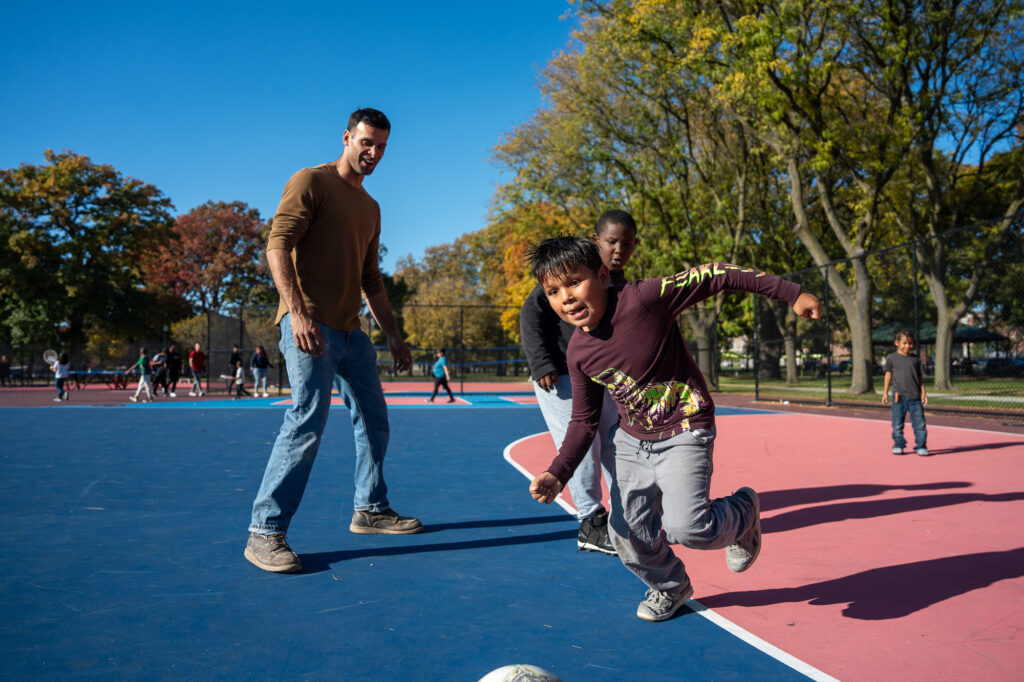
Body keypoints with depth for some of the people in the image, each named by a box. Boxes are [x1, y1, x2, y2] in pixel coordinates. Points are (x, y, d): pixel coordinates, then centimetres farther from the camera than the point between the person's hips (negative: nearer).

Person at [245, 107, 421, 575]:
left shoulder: (370, 208, 21)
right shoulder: (311, 182, -2)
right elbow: (278, 245, -13)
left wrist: (393, 335, 19)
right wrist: (297, 312, -24)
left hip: (351, 331, 9)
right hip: (310, 325, -8)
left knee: (374, 422, 13)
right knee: (307, 423, -15)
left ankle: (370, 510, 29)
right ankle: (265, 533, -9)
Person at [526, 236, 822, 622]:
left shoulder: (644, 298, -23)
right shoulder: (578, 353, -6)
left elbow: (715, 276, -17)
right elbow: (584, 421, 4)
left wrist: (790, 294, -13)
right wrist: (557, 474, -9)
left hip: (684, 434, -5)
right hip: (632, 442, 6)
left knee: (686, 527, -21)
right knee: (628, 536, 6)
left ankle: (743, 513, 14)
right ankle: (670, 587, 39)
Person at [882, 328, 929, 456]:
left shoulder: (916, 359, 10)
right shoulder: (891, 358, 5)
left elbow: (920, 377, 13)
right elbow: (888, 375, 8)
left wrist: (923, 393, 6)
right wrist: (885, 393, 4)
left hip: (915, 396, 1)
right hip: (899, 395, -1)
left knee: (919, 423, -2)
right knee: (897, 423, 3)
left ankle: (921, 446, 4)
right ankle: (898, 445, 14)